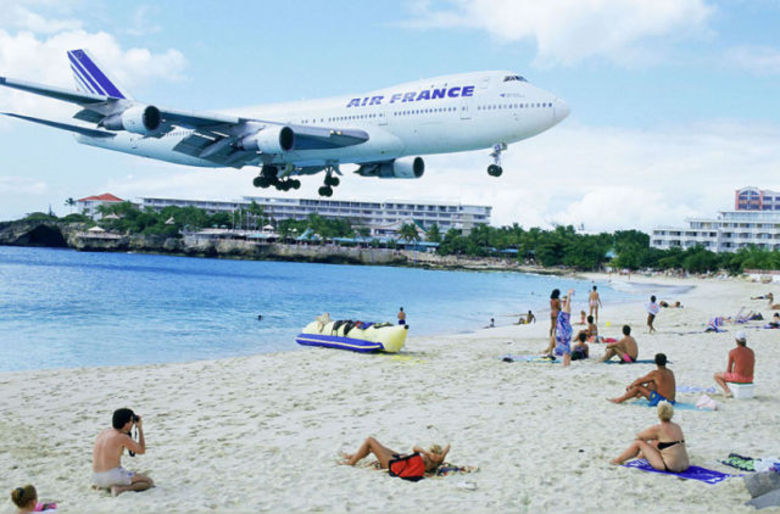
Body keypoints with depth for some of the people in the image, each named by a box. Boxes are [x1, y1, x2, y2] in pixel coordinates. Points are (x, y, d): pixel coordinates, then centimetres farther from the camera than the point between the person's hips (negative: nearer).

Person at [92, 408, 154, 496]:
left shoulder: (103, 433, 9)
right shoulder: (123, 437, -12)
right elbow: (142, 451, 2)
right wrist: (140, 429, 8)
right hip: (113, 476, -8)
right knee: (149, 482, 3)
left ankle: (104, 486, 12)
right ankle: (120, 489, -13)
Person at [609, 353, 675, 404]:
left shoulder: (655, 373, -12)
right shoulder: (670, 372, 10)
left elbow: (639, 381, -1)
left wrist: (630, 386, 19)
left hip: (660, 401, -8)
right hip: (671, 401, 8)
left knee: (638, 386, 1)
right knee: (651, 384, 23)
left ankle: (620, 399, 14)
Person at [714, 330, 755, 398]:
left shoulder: (732, 352, -9)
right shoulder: (751, 352, 7)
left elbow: (729, 369, -3)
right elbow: (751, 368, 17)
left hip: (738, 377, -6)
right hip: (749, 379, 6)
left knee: (716, 375, 17)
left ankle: (728, 392, 2)